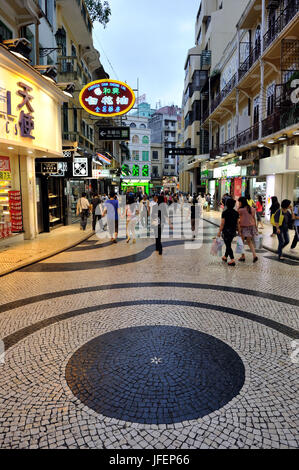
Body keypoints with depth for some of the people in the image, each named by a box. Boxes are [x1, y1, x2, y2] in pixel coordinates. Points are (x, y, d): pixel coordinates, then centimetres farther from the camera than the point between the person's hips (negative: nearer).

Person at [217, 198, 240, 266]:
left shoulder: (224, 213, -13)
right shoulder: (236, 213, 0)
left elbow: (222, 223, -12)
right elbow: (238, 223, 2)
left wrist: (219, 232, -5)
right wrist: (239, 231, 11)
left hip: (226, 231, -5)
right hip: (233, 231, 5)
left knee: (228, 245, -1)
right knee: (228, 244, 22)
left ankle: (232, 260, -8)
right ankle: (225, 257, 37)